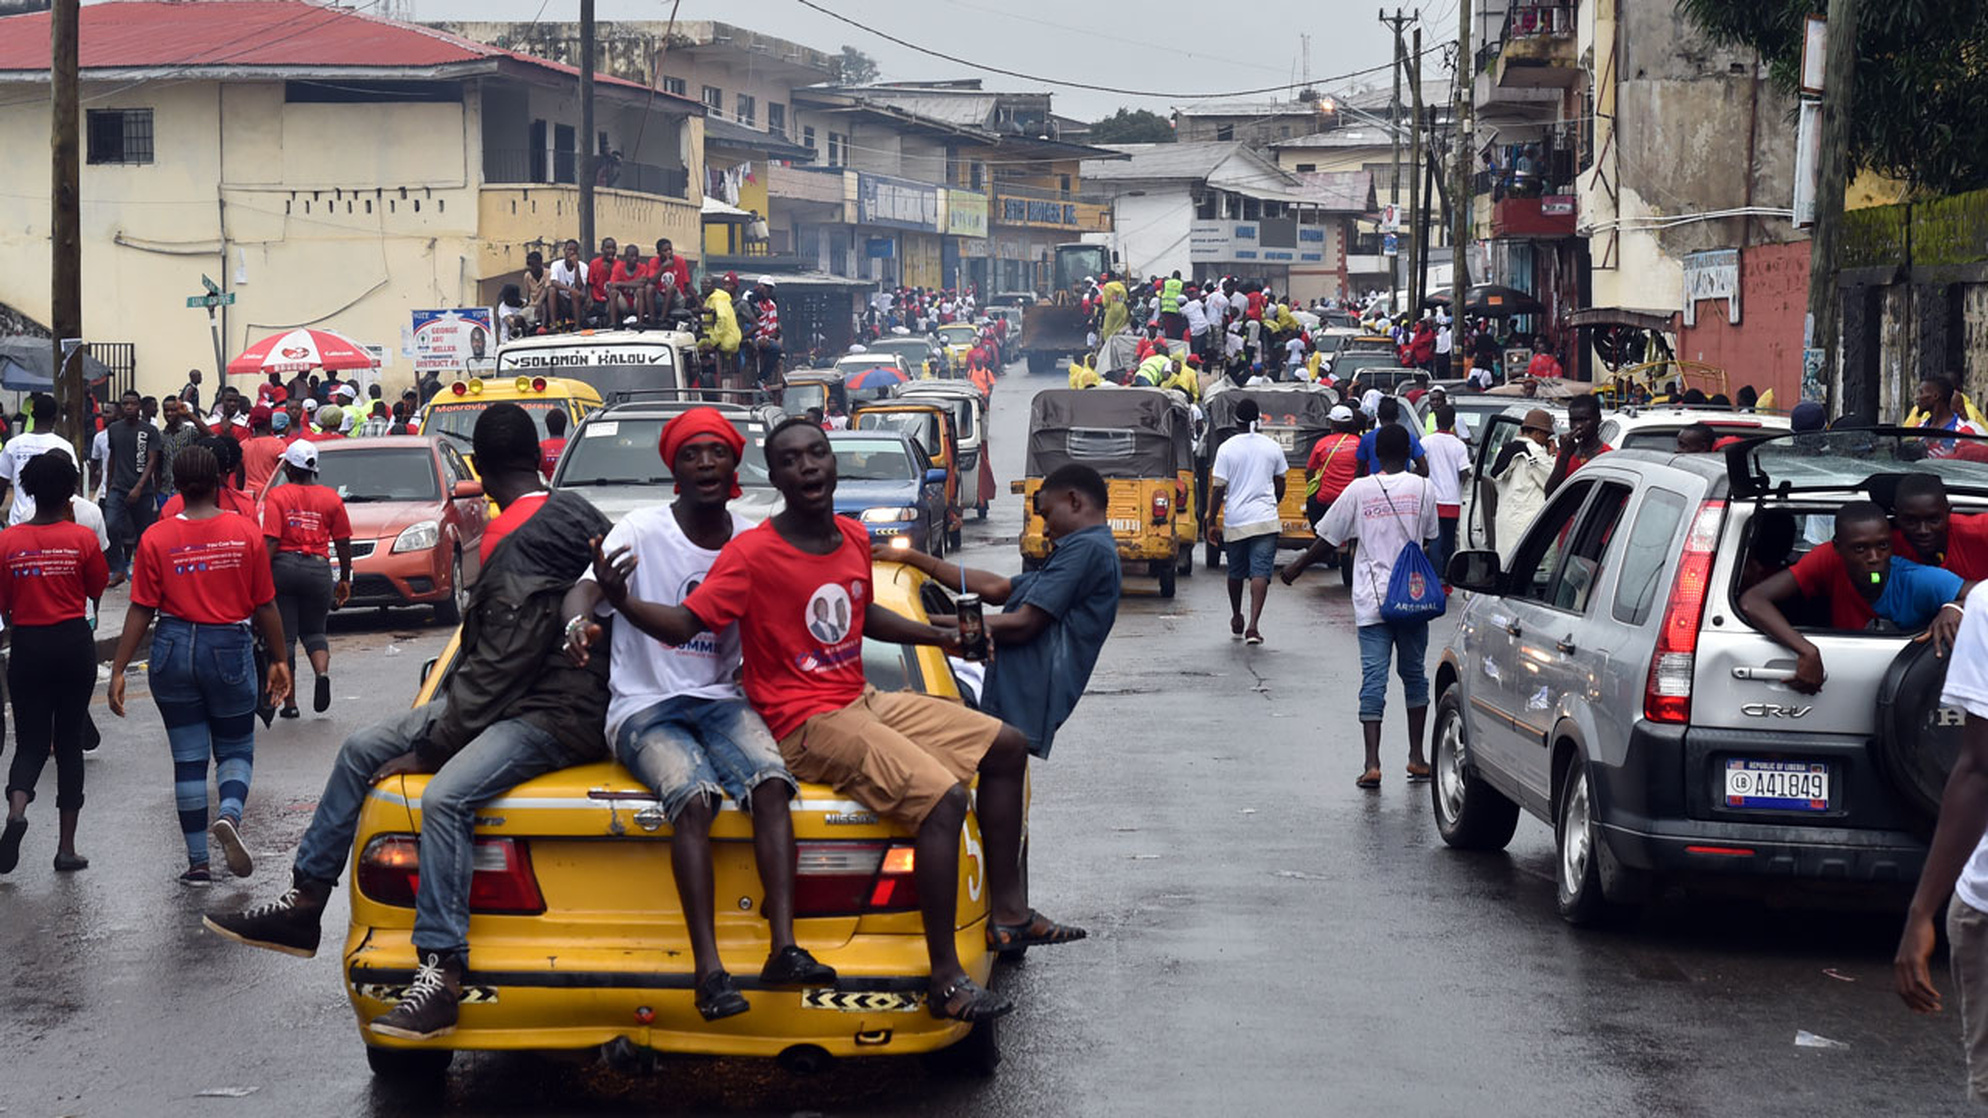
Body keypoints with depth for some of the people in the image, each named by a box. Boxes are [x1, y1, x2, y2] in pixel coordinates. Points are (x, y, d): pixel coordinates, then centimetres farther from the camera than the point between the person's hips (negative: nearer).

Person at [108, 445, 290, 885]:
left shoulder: (156, 538, -5)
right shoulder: (246, 532, -5)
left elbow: (141, 610, -6)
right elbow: (265, 605, -2)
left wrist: (118, 670, -1)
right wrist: (279, 660, 8)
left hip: (174, 648, 1)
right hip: (230, 649, 0)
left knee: (188, 757, 8)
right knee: (235, 748, 15)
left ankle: (198, 862, 9)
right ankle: (230, 815, -16)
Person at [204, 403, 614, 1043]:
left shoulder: (522, 551, -20)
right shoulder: (570, 513, 11)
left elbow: (498, 670, -22)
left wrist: (432, 749, -16)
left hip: (555, 716, -11)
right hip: (514, 700, 11)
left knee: (446, 795, -36)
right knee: (361, 751, 9)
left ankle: (442, 972, -41)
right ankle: (303, 905, 15)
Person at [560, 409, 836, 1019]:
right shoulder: (642, 532, -1)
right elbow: (584, 590, -15)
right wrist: (578, 622, -38)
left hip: (721, 700, 3)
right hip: (644, 709, -3)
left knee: (770, 781, -29)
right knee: (693, 795, -33)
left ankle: (784, 947, -36)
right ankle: (708, 968, -37)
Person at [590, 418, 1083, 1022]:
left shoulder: (852, 538, 7)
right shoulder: (753, 553, -16)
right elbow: (683, 624, -18)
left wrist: (940, 635, 17)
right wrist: (618, 600, -36)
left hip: (863, 701, 9)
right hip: (807, 724, -9)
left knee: (1007, 746, 11)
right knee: (941, 797, -27)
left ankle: (1008, 913, 16)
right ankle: (946, 981, -25)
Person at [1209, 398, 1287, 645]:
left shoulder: (1227, 448, -5)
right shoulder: (1272, 447, 2)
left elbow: (1219, 489, -7)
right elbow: (1279, 486, 12)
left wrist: (1211, 523, 0)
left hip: (1235, 520, 0)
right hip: (1265, 520, 0)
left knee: (1235, 572, 17)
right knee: (1260, 572, -6)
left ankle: (1237, 619, 34)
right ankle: (1253, 626, -19)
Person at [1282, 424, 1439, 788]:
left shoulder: (1359, 489, -3)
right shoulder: (1423, 488, -1)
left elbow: (1328, 539, 2)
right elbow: (1429, 538, 10)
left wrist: (1296, 568, 16)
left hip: (1371, 599, -1)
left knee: (1373, 679, -3)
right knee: (1414, 674, 15)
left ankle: (1372, 763, -12)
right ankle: (1417, 757, 17)